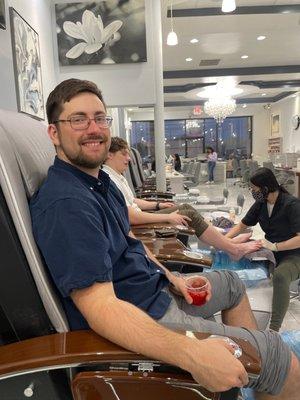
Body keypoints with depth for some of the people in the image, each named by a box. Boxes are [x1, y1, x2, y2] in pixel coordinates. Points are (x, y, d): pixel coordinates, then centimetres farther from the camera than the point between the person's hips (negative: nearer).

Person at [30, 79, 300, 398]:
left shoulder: (100, 180, 8)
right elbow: (101, 308, -33)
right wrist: (193, 355, -39)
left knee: (232, 283, 28)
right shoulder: (65, 203, -27)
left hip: (157, 288, 11)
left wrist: (171, 277, 6)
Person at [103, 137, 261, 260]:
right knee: (190, 215, -11)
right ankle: (234, 249, 2)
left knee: (186, 207, 5)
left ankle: (226, 242, 9)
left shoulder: (117, 176, 11)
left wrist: (158, 205, 12)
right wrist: (168, 217, -21)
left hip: (138, 217, 10)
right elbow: (130, 217, -28)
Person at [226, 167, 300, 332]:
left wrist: (274, 246, -33)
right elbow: (241, 225, 8)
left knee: (280, 275, -37)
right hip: (271, 252, 7)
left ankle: (274, 329, -31)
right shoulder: (260, 204, -1)